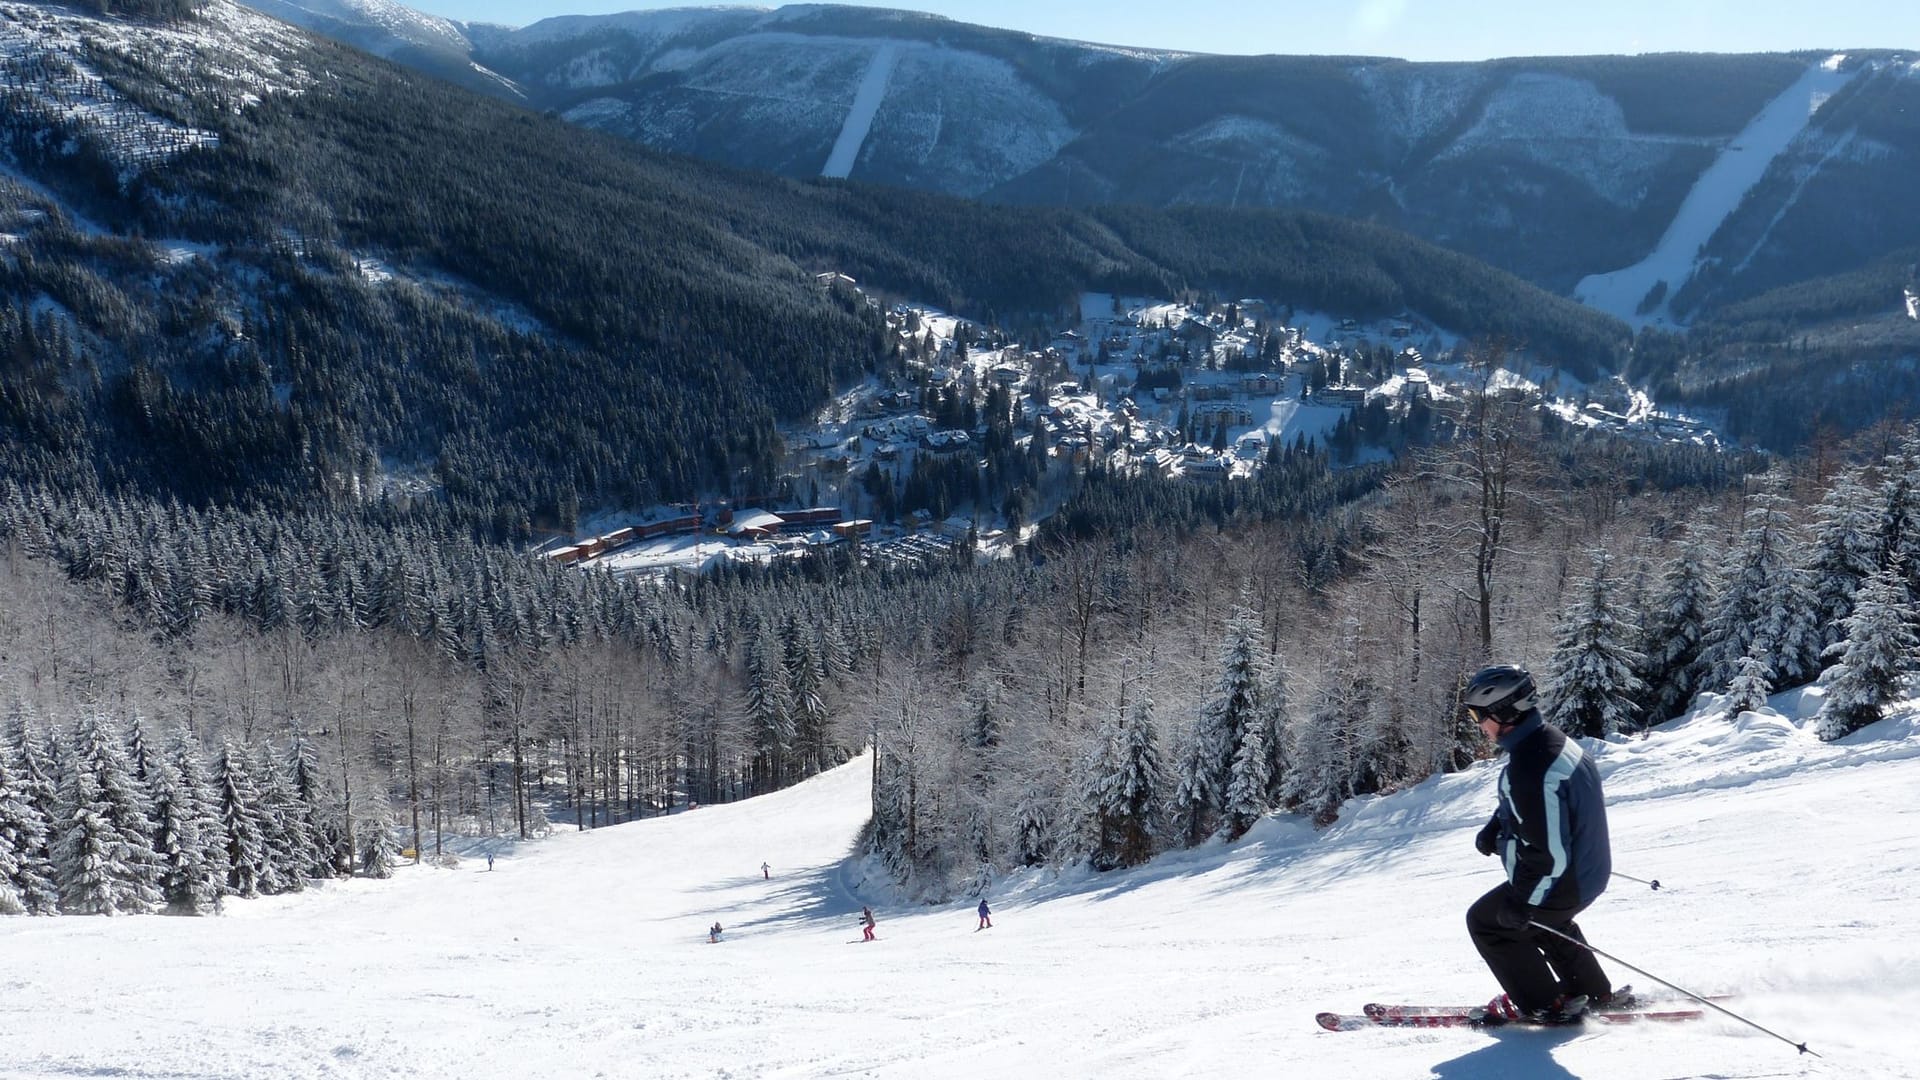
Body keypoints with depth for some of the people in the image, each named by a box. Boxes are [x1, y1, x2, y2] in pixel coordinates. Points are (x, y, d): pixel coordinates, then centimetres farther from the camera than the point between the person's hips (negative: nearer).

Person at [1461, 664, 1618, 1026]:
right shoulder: (1551, 738, -2)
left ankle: (1543, 1005, 18)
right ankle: (1592, 993, 43)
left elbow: (1547, 853, -31)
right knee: (1545, 923, 35)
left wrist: (1520, 901, -20)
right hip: (1588, 870, 9)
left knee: (1485, 921, 10)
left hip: (1562, 884, -9)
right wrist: (1495, 828, 14)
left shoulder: (1530, 765, -34)